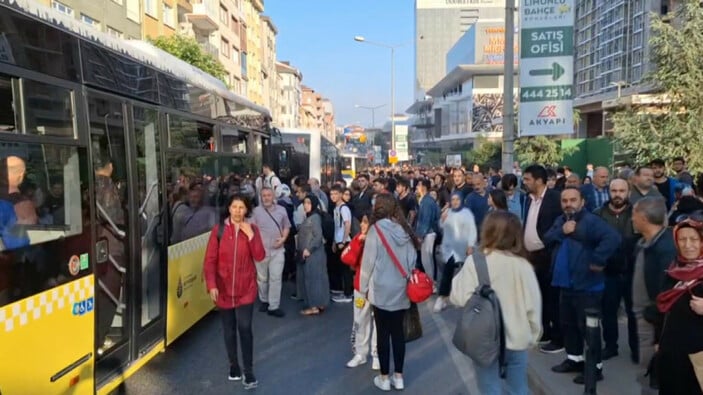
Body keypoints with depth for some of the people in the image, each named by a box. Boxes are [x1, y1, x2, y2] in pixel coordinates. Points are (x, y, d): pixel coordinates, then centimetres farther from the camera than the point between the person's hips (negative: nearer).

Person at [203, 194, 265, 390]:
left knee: (245, 328, -8)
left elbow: (260, 257, -8)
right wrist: (211, 285, -14)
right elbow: (210, 260, -5)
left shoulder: (252, 229, -1)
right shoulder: (218, 229, -4)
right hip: (224, 288, 1)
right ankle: (234, 366, 32)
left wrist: (250, 235, -18)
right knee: (229, 329, 13)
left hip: (246, 288, -1)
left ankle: (249, 372, 3)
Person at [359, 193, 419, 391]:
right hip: (401, 290, 4)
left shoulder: (376, 229, -13)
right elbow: (413, 259, 4)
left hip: (382, 290, -4)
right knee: (398, 332, 13)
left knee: (383, 334, 7)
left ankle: (384, 378, 17)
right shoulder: (405, 229, 0)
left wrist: (364, 286, 2)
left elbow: (368, 261, -9)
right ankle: (398, 377, 22)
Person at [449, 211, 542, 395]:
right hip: (517, 340, 3)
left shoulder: (475, 261, -13)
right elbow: (533, 305, -2)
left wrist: (458, 278, 2)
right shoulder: (523, 264, -6)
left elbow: (460, 298, -16)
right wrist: (532, 336, 12)